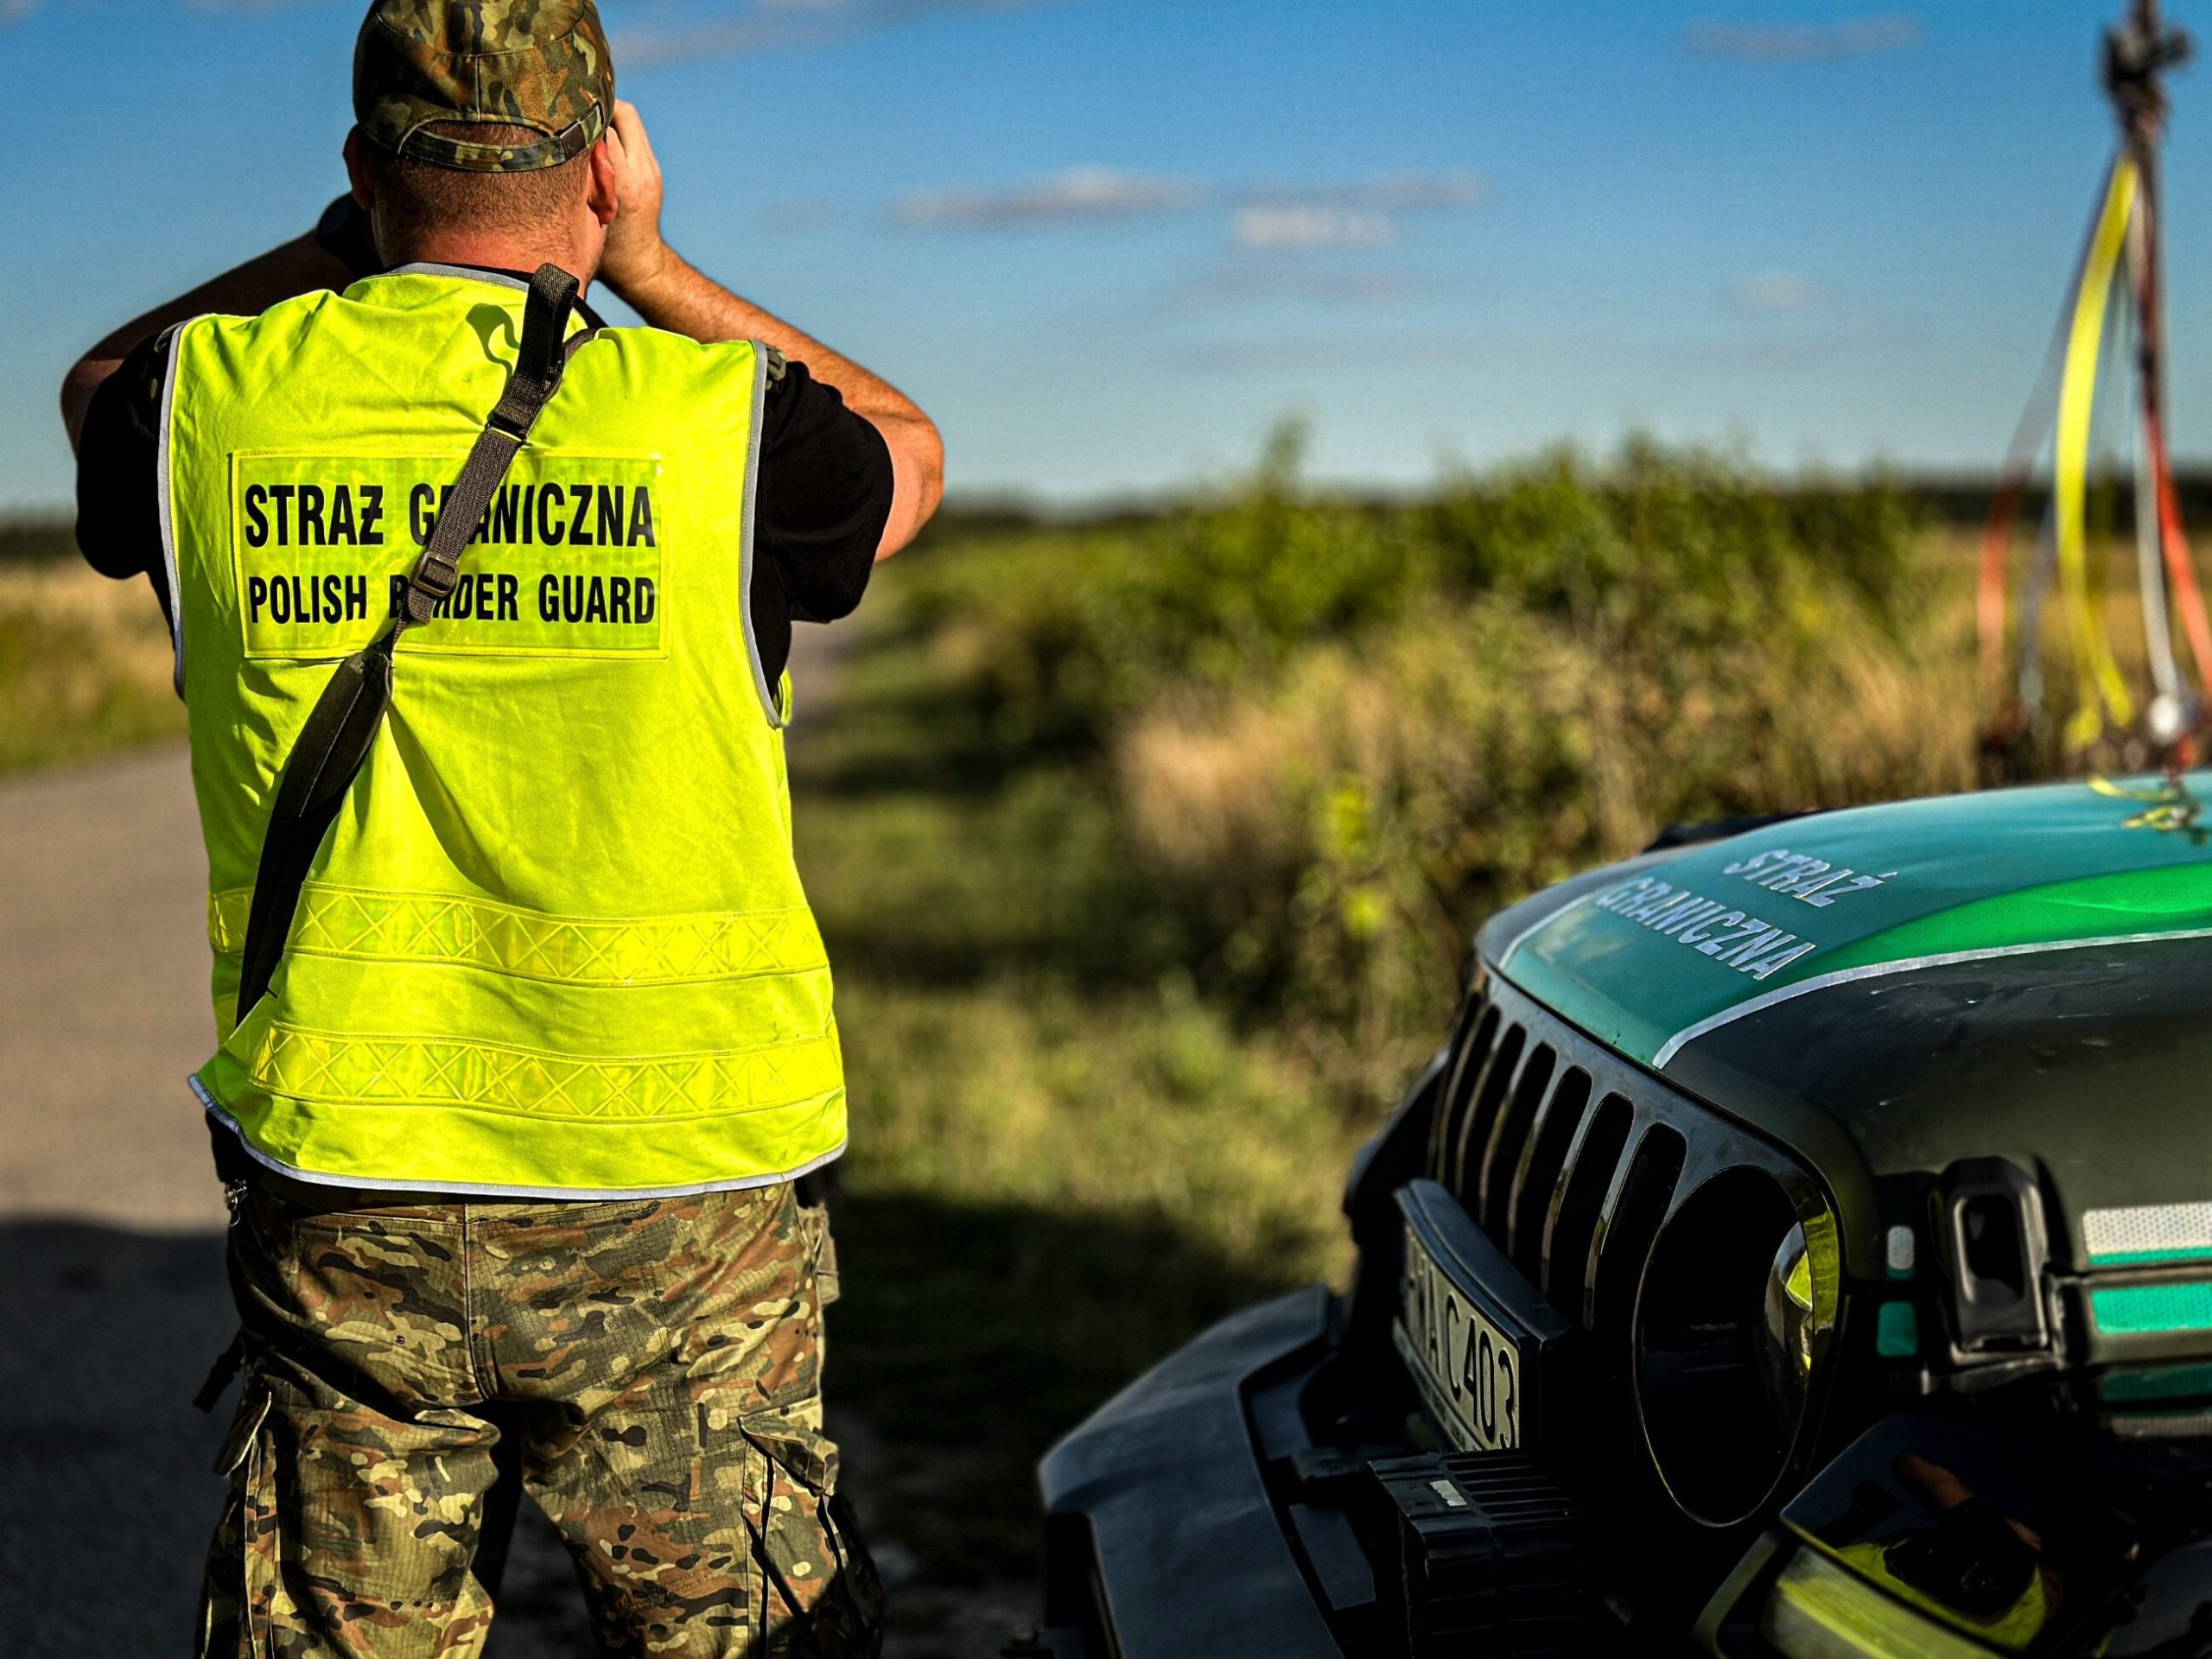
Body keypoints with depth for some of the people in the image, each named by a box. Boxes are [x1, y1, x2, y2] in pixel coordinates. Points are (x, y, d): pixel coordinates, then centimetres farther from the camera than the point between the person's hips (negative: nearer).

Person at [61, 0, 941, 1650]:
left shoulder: (217, 403, -4)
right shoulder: (717, 419, -10)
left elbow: (101, 387, 23)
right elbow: (907, 456, 14)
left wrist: (340, 246, 22)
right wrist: (648, 265, 15)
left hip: (340, 1198, 2)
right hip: (678, 1216, -2)